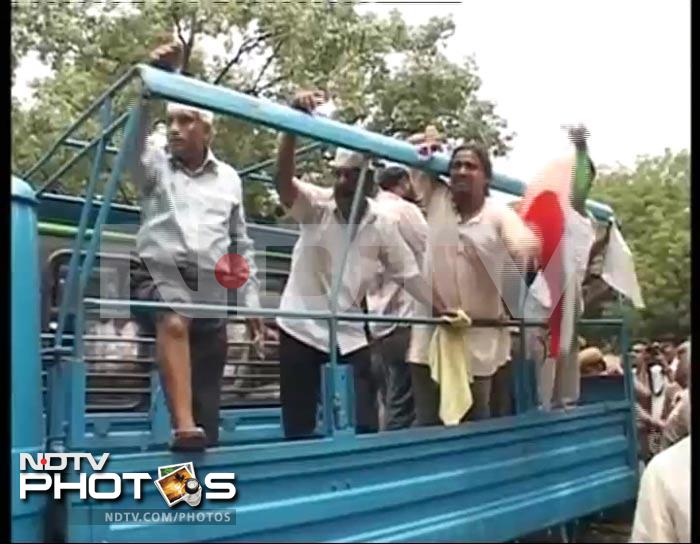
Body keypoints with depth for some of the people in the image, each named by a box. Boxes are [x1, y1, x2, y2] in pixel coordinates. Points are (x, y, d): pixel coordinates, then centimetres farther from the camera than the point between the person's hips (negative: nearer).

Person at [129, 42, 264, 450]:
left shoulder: (229, 179, 14)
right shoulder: (155, 164, 7)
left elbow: (242, 245, 18)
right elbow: (137, 138, -16)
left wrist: (251, 301, 13)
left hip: (210, 297, 3)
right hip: (159, 279, -3)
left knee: (209, 399, 1)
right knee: (175, 323, -39)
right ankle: (184, 427, -42)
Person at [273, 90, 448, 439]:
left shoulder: (382, 224, -2)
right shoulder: (315, 205, -9)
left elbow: (407, 272, 3)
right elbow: (283, 180, -28)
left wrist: (442, 309, -6)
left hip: (350, 334, 2)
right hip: (301, 329, -1)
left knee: (365, 426, 1)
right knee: (298, 427, 7)